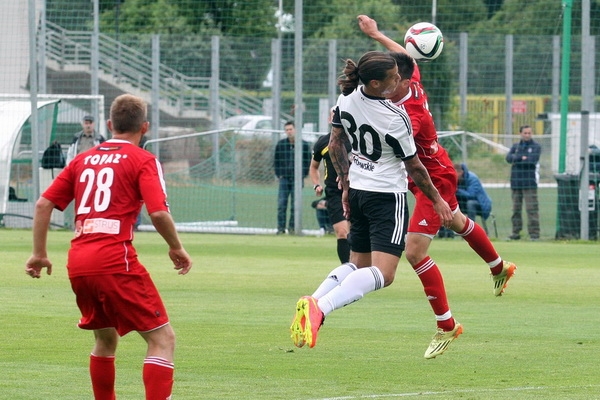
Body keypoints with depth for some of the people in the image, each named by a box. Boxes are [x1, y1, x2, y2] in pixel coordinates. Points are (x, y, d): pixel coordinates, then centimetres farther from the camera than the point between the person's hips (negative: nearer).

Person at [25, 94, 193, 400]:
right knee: (162, 339, -4)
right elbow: (158, 213, -10)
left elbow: (43, 204, 15)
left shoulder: (83, 159, 19)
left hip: (78, 264, 6)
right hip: (116, 260, -6)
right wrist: (177, 249, 5)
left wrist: (39, 254, 22)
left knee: (106, 338, 25)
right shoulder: (142, 160, 2)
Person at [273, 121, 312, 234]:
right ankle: (281, 227, -3)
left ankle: (292, 227, 7)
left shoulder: (304, 145, 1)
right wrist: (278, 174, 4)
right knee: (281, 204, -6)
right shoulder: (280, 144, 5)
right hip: (284, 178, 1)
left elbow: (308, 161, 7)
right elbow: (276, 160, 12)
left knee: (295, 205, 1)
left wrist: (303, 175, 0)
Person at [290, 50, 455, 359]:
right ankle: (319, 309, -35)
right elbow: (414, 167, -9)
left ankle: (313, 301, -5)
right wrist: (437, 200, 6)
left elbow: (335, 145, 8)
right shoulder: (395, 119, -21)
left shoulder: (346, 99, -4)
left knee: (357, 264, 21)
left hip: (357, 191, 8)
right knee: (383, 273, -14)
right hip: (388, 195, -8)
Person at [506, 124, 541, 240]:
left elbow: (533, 160, -10)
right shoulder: (515, 146, 17)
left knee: (532, 209, -10)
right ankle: (516, 232, 12)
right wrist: (522, 158, -12)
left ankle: (534, 233, -11)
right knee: (516, 208, 6)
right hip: (516, 182, 5)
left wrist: (516, 159, -3)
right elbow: (509, 157, 1)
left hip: (529, 182, -5)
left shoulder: (536, 146, 5)